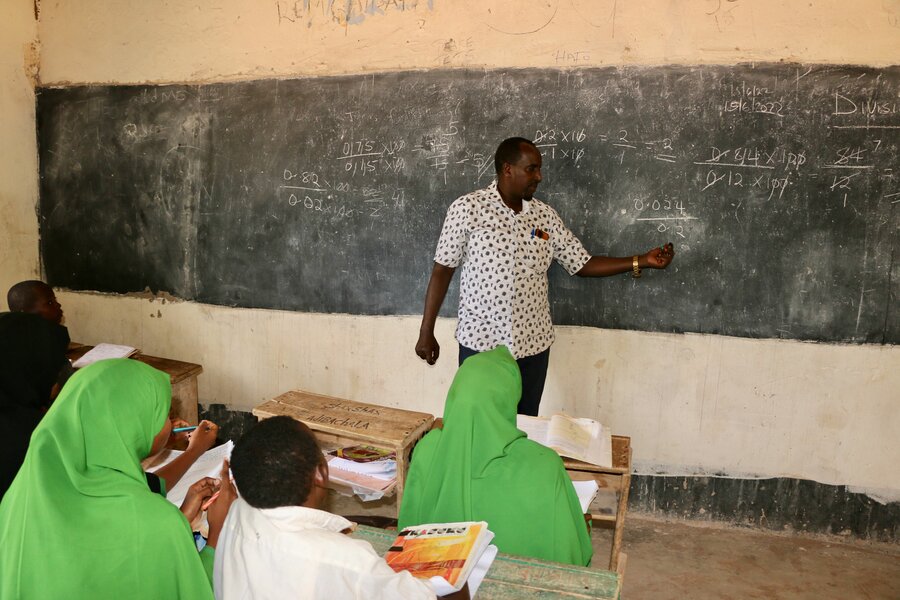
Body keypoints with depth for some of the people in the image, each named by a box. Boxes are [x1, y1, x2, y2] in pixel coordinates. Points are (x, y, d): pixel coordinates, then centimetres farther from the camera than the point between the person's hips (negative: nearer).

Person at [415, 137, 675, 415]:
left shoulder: (545, 216, 3)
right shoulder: (467, 209, -8)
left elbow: (582, 264, 7)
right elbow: (442, 270, -5)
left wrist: (642, 261, -2)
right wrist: (426, 333, -5)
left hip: (533, 345, 3)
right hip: (479, 342, -3)